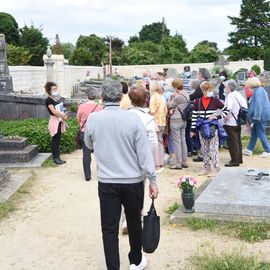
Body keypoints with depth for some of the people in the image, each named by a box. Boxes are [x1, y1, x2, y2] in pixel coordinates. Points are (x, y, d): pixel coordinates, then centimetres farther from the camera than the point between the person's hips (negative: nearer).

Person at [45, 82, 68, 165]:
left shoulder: (56, 99, 15)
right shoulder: (49, 100, -10)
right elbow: (54, 111, -19)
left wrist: (64, 115, 0)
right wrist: (63, 115, -9)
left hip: (59, 121, 8)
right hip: (54, 121, -8)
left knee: (58, 139, 11)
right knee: (54, 140, -3)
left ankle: (57, 157, 17)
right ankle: (55, 158, 2)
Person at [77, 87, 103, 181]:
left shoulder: (81, 106, -9)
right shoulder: (99, 107, -10)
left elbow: (78, 119, 4)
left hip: (84, 132, 0)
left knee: (86, 154, 6)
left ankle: (87, 176, 10)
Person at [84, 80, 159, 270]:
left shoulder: (92, 119, -6)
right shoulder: (133, 118, -11)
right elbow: (144, 152, -10)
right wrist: (152, 180, -4)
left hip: (106, 183, 0)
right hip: (133, 181, 0)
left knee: (109, 229, 8)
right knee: (134, 223, 19)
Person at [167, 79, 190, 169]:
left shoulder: (178, 97, -20)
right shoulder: (186, 94, 8)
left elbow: (169, 106, -10)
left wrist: (170, 97, 2)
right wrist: (174, 109, 2)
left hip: (175, 120, -9)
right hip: (183, 120, 9)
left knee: (177, 142, -2)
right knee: (183, 141, 14)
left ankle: (179, 163, 2)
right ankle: (184, 162, 21)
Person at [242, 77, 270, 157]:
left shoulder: (258, 91, -18)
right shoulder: (259, 90, 15)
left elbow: (258, 105, -26)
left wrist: (256, 117, -25)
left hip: (260, 116, -11)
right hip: (258, 116, 11)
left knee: (261, 134, -3)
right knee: (254, 133, 16)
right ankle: (249, 150, 25)